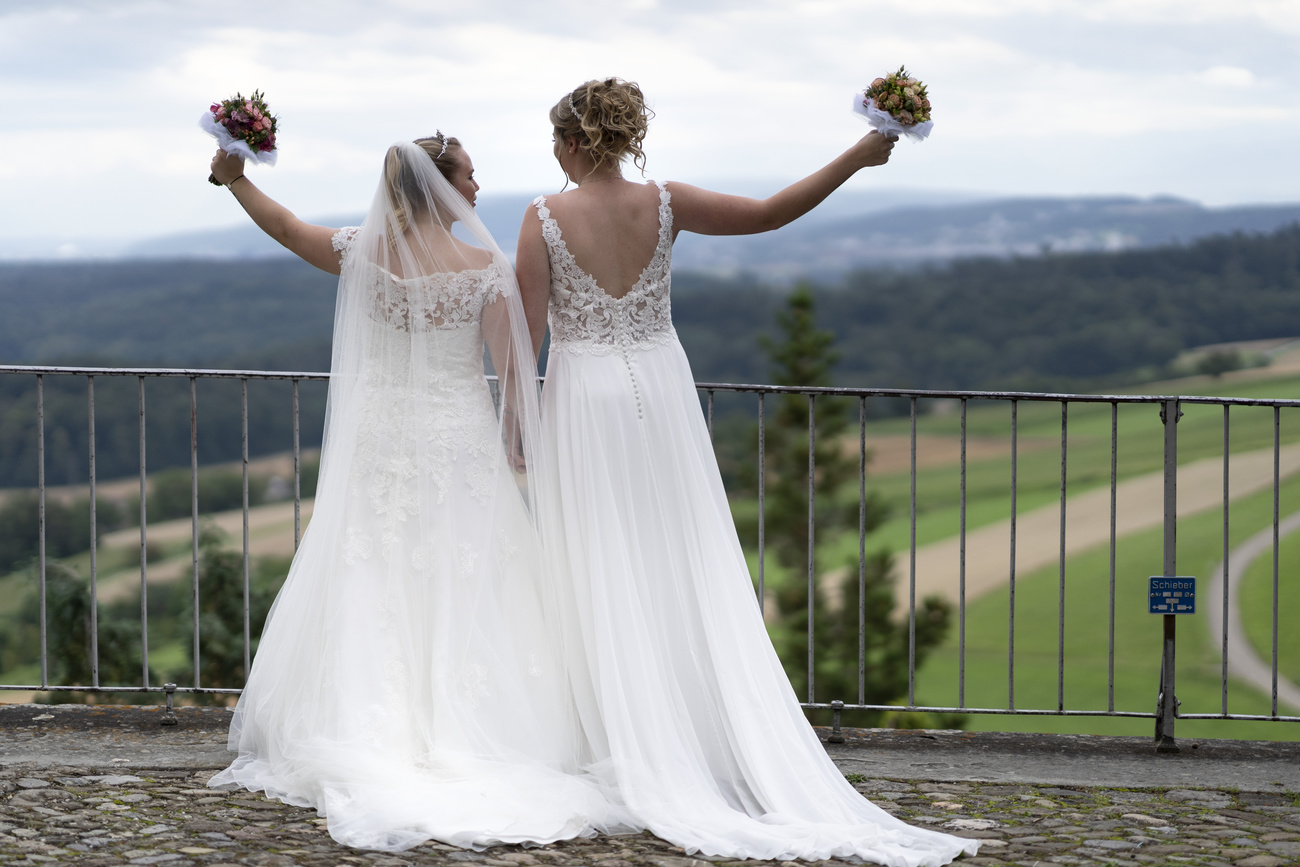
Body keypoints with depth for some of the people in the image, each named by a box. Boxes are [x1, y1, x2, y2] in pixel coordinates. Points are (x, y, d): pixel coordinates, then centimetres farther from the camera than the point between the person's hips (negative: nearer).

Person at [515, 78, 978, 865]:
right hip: (662, 395, 3)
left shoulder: (545, 218, -9)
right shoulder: (665, 205, -2)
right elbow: (770, 212, 0)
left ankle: (642, 763, 5)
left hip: (583, 404, -3)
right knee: (695, 580, 6)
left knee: (605, 587, 3)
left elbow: (528, 334, -9)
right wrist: (857, 158, 7)